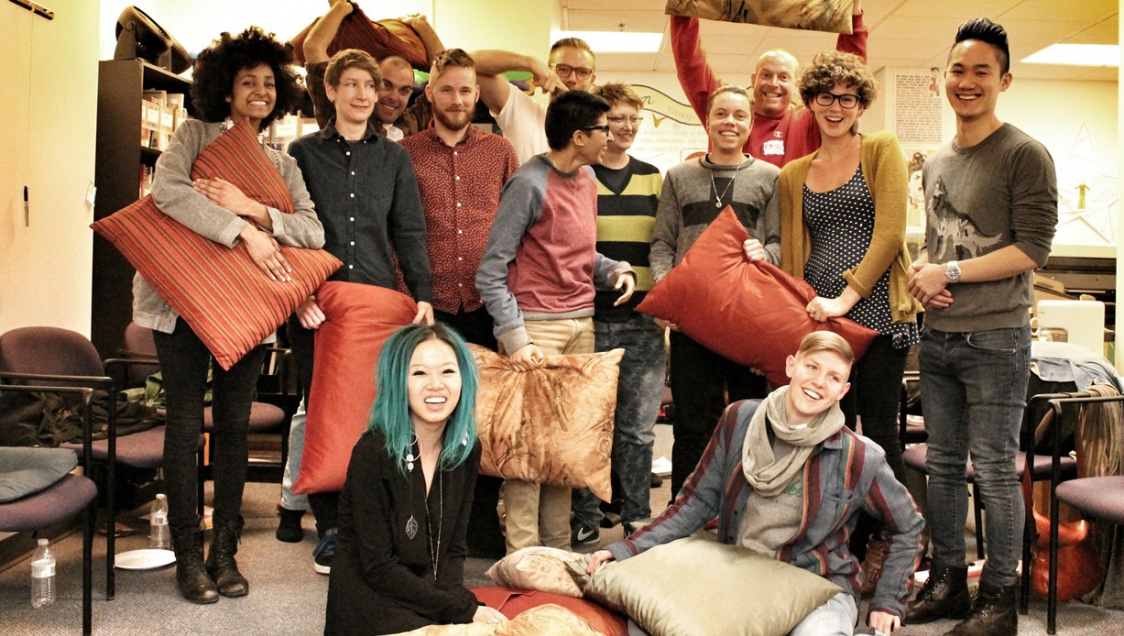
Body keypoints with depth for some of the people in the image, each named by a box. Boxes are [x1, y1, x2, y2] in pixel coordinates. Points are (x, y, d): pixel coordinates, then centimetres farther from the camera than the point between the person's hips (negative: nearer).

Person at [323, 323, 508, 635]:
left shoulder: (466, 449, -1)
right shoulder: (373, 453, -18)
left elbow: (452, 549, 4)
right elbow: (379, 568, -16)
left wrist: (460, 601, -15)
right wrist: (464, 609, -18)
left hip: (428, 602, 5)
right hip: (371, 606, -5)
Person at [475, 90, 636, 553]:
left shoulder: (585, 180, 13)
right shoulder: (529, 184, -11)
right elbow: (491, 272, -12)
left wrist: (615, 269, 2)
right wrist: (514, 337, -21)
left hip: (582, 322, 7)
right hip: (536, 324, -7)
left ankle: (558, 547, 19)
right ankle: (523, 554, 5)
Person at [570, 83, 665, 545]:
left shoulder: (654, 178, 14)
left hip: (643, 321, 3)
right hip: (588, 319, -3)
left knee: (638, 426, 8)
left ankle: (637, 516, 22)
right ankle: (585, 518, 18)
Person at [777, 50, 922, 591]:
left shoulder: (882, 150, 4)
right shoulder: (793, 175, 15)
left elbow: (891, 232, -7)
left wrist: (847, 296, -15)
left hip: (877, 310, -4)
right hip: (819, 317, 4)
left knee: (878, 430, -1)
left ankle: (887, 549, 15)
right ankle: (851, 548, 19)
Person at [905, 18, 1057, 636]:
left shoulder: (1025, 155, -6)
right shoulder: (935, 162, 15)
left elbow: (1032, 249, -12)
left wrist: (949, 272, -13)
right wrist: (920, 270, 1)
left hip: (995, 339, -6)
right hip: (938, 337, 7)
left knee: (994, 470, 0)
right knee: (943, 464, 12)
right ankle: (947, 584, 25)